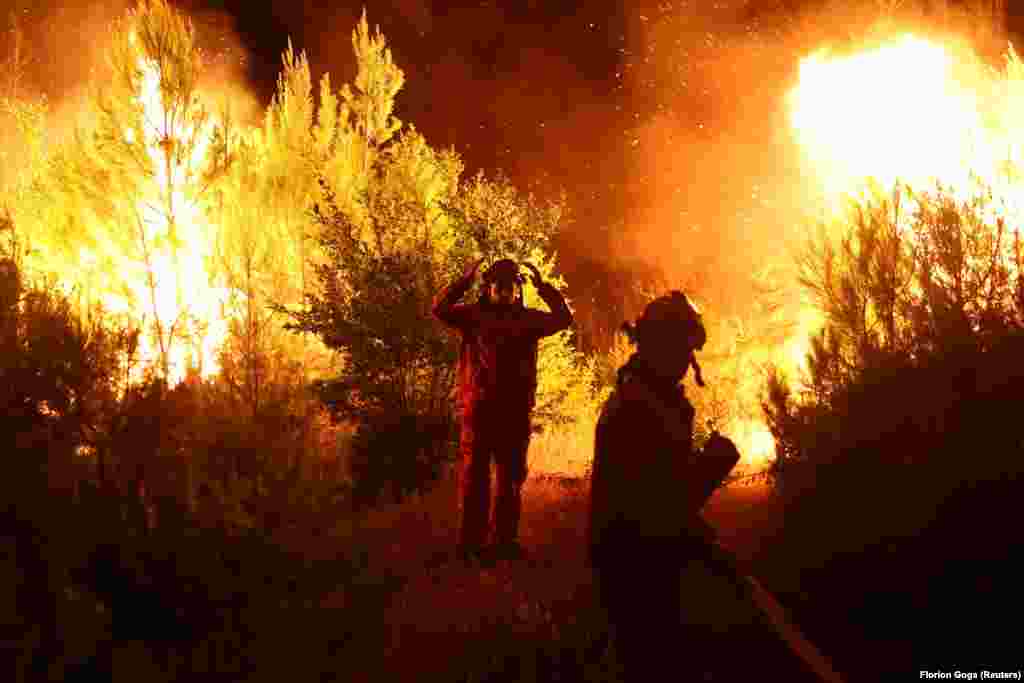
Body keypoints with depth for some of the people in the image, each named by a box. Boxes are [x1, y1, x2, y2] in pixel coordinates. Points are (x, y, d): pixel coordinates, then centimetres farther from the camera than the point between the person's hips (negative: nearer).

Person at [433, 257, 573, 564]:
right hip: (479, 408, -4)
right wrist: (465, 280, -15)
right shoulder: (474, 314, 3)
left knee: (511, 475, 11)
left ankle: (504, 539, 22)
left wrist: (543, 287, -2)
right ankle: (470, 541, 4)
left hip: (515, 410, 4)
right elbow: (440, 309, -9)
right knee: (475, 475, 0)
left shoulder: (528, 318, 10)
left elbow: (563, 318, 4)